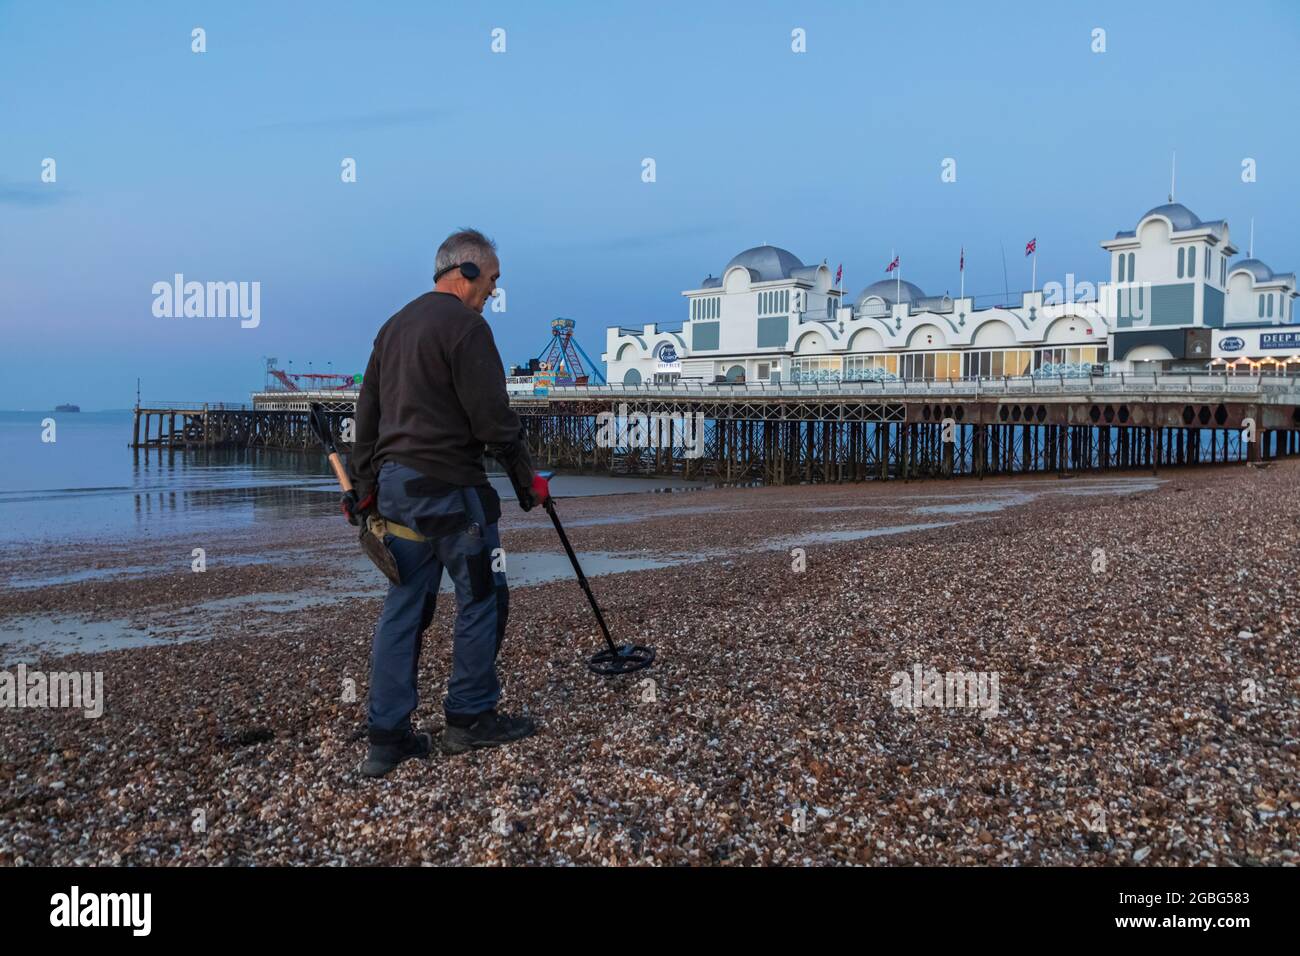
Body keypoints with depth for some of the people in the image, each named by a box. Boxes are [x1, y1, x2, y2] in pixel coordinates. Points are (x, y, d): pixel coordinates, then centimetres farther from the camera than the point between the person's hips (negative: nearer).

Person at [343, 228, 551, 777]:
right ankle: (469, 719, 14)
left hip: (394, 483, 9)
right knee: (482, 599, 5)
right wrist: (528, 480, -4)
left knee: (404, 606, 9)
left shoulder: (394, 326, 19)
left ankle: (387, 738, 11)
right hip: (448, 486, -9)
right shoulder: (464, 326, -10)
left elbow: (368, 415, 20)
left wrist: (364, 486, 22)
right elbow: (493, 417, -15)